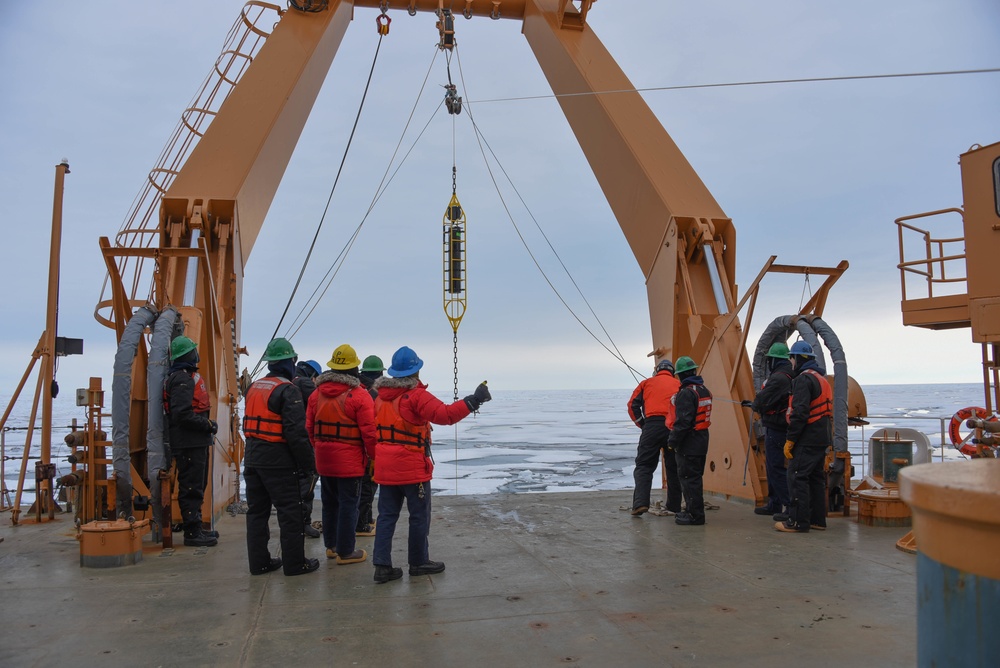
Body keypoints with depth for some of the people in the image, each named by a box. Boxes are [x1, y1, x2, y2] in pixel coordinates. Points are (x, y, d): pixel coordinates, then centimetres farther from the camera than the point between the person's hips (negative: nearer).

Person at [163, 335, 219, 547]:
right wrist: (209, 425, -17)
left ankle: (196, 528, 27)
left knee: (198, 486, 17)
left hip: (196, 442, 11)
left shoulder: (189, 376, 17)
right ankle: (192, 533, 1)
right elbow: (183, 414, -25)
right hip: (188, 443, -11)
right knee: (191, 488, -5)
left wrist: (207, 426, 11)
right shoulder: (182, 379, -16)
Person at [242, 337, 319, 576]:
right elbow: (296, 432, -19)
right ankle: (294, 563, 7)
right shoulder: (288, 390, -14)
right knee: (290, 512, 1)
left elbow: (248, 424, 18)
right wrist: (308, 463, -13)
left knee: (257, 511, 13)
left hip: (253, 459, 8)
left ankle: (259, 562, 21)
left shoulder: (254, 388, 12)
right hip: (279, 462, -8)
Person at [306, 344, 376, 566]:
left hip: (324, 459, 6)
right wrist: (374, 457, -4)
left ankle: (331, 546, 30)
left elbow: (309, 427, 10)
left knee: (330, 504, 19)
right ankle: (345, 552, 9)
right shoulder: (359, 396, -15)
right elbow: (369, 432, -16)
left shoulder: (317, 394, 5)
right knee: (348, 505, 3)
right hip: (350, 461, -6)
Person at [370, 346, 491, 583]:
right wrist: (474, 400, -20)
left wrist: (376, 459, 23)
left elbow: (375, 430, 14)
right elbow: (445, 415, -25)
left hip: (385, 467, 7)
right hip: (412, 468, -7)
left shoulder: (381, 397, 8)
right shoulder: (416, 396, -15)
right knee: (419, 516, 8)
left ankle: (382, 565, 8)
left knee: (387, 516, 11)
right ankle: (418, 563, 19)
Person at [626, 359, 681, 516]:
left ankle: (640, 503, -15)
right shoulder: (679, 384, 19)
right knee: (674, 468, 13)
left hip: (652, 426, -2)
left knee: (644, 466, 1)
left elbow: (633, 405, 6)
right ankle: (674, 506, 19)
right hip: (674, 429, 2)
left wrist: (642, 425, 13)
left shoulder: (647, 383, 16)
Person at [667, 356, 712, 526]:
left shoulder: (686, 393, -19)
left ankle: (695, 514, 1)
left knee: (689, 478, -2)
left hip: (688, 444, -10)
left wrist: (672, 441, -15)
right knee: (695, 478, 17)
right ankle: (692, 510, 26)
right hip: (702, 442, 10)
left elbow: (683, 421, -23)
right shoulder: (705, 390, 11)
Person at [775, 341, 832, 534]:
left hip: (807, 438, -10)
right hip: (823, 437, 10)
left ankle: (798, 521, -6)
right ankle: (817, 519, 22)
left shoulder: (803, 379, -14)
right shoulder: (821, 379, 19)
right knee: (816, 477, 15)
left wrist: (790, 439, -18)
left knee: (797, 477, -7)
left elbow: (800, 413, -22)